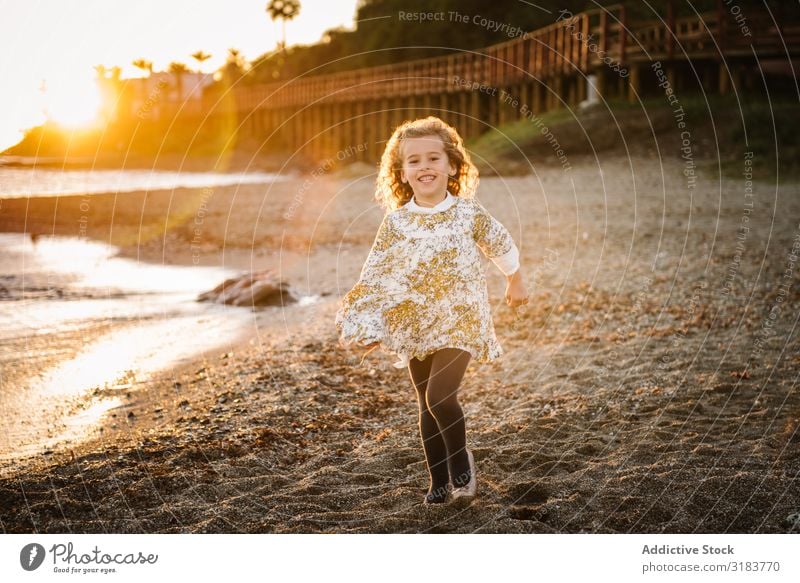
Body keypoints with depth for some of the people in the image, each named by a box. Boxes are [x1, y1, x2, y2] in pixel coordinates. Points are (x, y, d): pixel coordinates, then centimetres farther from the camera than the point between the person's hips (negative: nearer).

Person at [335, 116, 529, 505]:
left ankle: (461, 460, 8)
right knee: (427, 408, 10)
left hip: (459, 321, -3)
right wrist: (366, 326, -5)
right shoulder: (396, 221, -2)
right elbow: (376, 275, 0)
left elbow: (502, 245, 12)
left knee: (440, 396, -19)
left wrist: (515, 282, 26)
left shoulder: (468, 212, -5)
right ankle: (439, 482, 24)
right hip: (414, 327, 3)